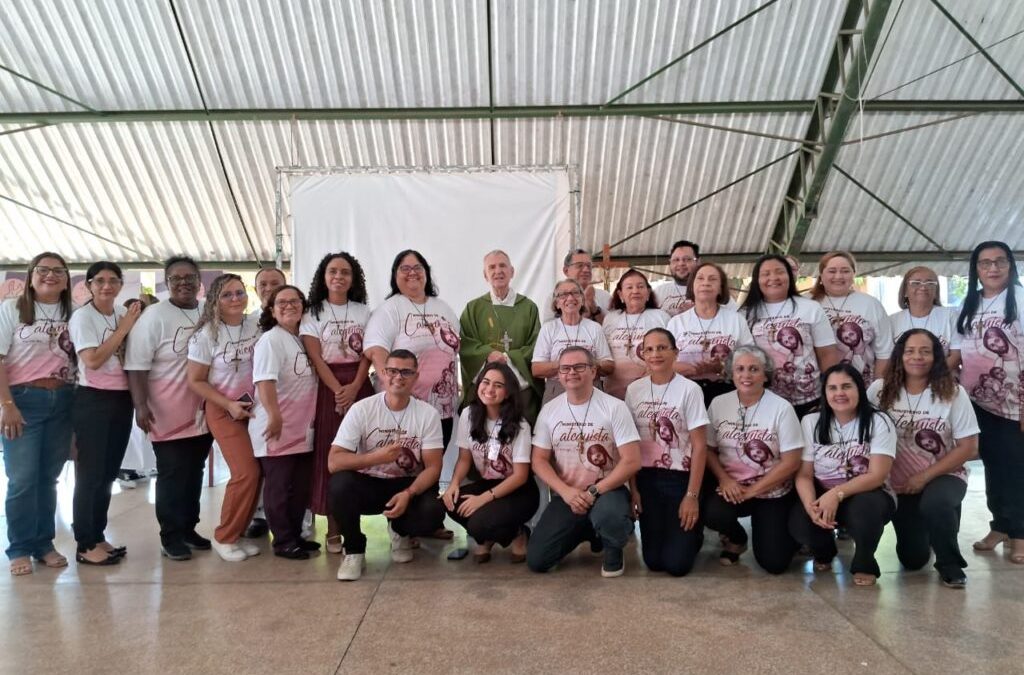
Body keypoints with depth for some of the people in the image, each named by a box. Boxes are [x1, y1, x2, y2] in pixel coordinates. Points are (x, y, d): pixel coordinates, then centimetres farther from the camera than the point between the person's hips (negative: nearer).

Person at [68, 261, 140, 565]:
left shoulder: (124, 313, 9)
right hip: (92, 401, -6)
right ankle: (85, 545, 9)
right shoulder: (82, 317, -9)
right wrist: (124, 327, -16)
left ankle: (98, 536, 25)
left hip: (122, 400, 7)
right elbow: (93, 360, -21)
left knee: (109, 472, 13)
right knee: (90, 473, -1)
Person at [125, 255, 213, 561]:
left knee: (194, 473, 14)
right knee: (172, 475, 2)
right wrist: (141, 406, -20)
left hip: (204, 413, 5)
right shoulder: (154, 316, -9)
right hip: (168, 415, -5)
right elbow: (136, 365, -13)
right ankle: (170, 536, 12)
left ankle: (189, 528, 27)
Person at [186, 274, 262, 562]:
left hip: (256, 406, 4)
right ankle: (224, 538, 6)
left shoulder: (257, 325, -1)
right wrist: (229, 405, -15)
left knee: (257, 472, 0)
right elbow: (196, 381, -7)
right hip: (223, 409, -4)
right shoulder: (206, 335, -10)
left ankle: (237, 533, 20)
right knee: (246, 472, -14)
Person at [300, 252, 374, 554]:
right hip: (327, 388, -2)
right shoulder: (313, 313, 5)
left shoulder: (363, 312, 11)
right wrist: (338, 390, -16)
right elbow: (315, 357, -5)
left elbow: (367, 354, 3)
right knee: (329, 454, -3)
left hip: (360, 388, 2)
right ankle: (333, 529, 3)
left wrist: (354, 387, -13)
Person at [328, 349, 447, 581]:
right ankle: (354, 550, -6)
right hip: (368, 484, 0)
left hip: (410, 486, 1)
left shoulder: (428, 414, -9)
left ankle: (400, 531, 10)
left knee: (433, 513, -29)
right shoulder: (362, 409, -12)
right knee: (340, 483, -33)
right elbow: (333, 462, -18)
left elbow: (433, 467, -10)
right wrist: (376, 457, -31)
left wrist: (408, 494, -28)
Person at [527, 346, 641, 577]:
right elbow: (539, 460, 2)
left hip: (607, 490, -3)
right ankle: (585, 530, 21)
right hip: (565, 495, 4)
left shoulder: (614, 407, -9)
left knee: (607, 516, -40)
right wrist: (566, 492, -14)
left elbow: (631, 462, -13)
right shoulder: (549, 410, 1)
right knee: (536, 560, -9)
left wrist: (593, 492, -18)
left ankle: (614, 552, -1)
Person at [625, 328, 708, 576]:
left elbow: (699, 446, -10)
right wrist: (633, 488, 2)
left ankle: (694, 532, 28)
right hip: (646, 479, 3)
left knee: (677, 564, -4)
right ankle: (677, 533, 36)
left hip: (680, 478, -3)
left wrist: (692, 496, -12)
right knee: (653, 561, 5)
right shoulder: (634, 390, 1)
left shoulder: (689, 390, -11)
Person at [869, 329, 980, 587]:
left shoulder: (953, 393, -9)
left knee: (935, 504, -38)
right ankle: (922, 531, 39)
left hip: (943, 476, -2)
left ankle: (950, 564, -8)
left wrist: (925, 476, -15)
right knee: (912, 560, 1)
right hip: (900, 484, 2)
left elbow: (969, 447, -9)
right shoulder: (880, 390, -5)